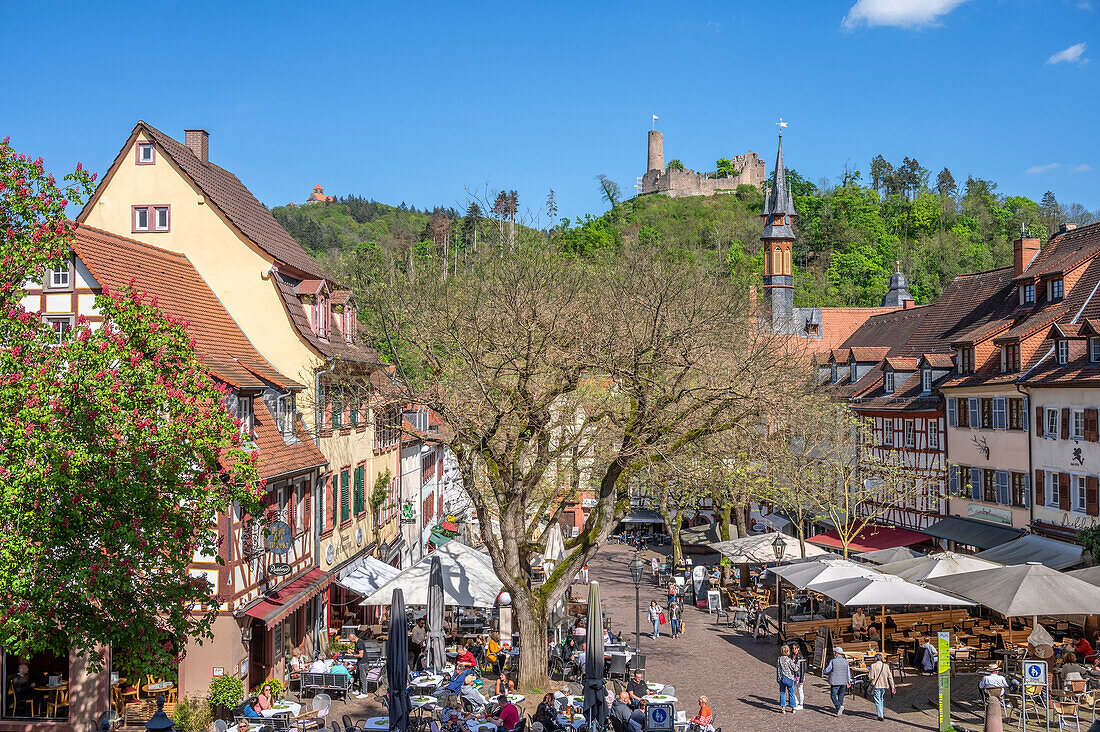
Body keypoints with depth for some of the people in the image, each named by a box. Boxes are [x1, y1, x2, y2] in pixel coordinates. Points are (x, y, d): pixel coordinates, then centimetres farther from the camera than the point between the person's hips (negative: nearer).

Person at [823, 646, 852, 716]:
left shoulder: (833, 661, -10)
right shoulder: (846, 661, 4)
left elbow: (827, 670, -4)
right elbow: (848, 672, 11)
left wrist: (823, 672, 19)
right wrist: (849, 681, 23)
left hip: (835, 682, -5)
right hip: (843, 682, 5)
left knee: (833, 696, 1)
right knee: (841, 696, 14)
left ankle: (839, 707, -21)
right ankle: (839, 710, 18)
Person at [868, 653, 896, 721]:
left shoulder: (873, 666, -12)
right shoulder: (886, 666, 0)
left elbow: (871, 677, -14)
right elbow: (890, 677, 1)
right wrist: (892, 687, 6)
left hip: (876, 685, -5)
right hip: (884, 685, 5)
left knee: (878, 701, 2)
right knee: (881, 699, 23)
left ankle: (881, 716, -1)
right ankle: (882, 713, 28)